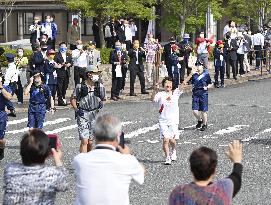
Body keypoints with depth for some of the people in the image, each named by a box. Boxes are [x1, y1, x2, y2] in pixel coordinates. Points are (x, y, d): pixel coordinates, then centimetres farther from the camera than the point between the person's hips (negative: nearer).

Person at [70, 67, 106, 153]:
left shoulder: (100, 87, 4)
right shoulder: (80, 86, -6)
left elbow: (103, 98, 17)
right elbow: (73, 99, 2)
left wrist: (101, 103, -5)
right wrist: (76, 109, -11)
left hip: (94, 115, 4)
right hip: (83, 114, -4)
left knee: (90, 142, 11)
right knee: (84, 141, -13)